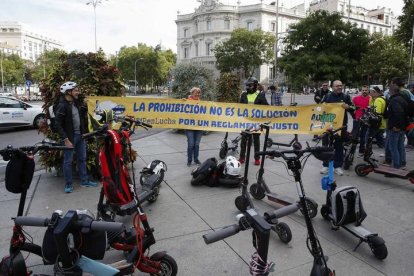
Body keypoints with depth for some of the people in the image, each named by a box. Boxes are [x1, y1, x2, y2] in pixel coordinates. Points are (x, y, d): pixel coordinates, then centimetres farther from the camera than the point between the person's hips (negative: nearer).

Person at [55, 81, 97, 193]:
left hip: (80, 135, 8)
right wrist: (66, 139, -21)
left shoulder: (77, 103, 8)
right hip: (70, 137, -7)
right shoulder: (62, 105, -14)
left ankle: (84, 181, 26)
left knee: (82, 159, 14)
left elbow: (83, 117, 21)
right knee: (68, 161, 4)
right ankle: (68, 184, 16)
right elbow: (58, 125, -18)